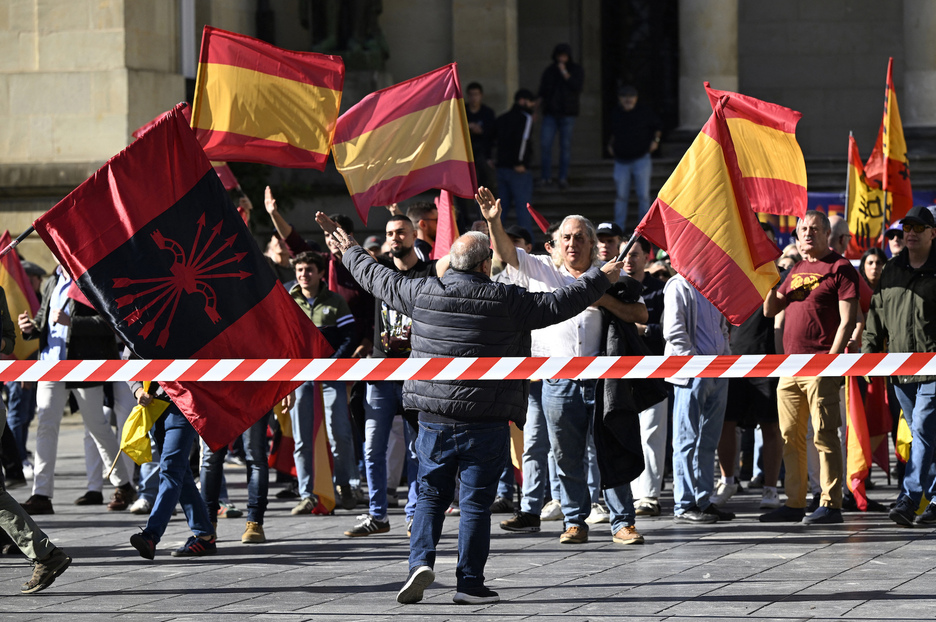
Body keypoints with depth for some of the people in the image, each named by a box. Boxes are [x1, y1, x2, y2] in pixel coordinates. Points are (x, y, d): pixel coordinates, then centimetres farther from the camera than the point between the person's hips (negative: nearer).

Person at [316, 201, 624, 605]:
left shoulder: (422, 293, 0)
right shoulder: (505, 301, -8)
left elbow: (378, 279, 16)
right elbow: (558, 304, 0)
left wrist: (351, 252, 35)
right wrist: (599, 280, 15)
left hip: (434, 417, 2)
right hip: (485, 420, -2)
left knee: (430, 495, 13)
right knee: (476, 501, 3)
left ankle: (421, 559, -6)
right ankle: (469, 583, 5)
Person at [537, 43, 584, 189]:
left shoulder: (577, 70, 5)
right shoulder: (549, 71, 11)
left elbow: (578, 88, -8)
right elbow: (542, 89, 17)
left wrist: (565, 74, -12)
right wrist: (540, 99, -1)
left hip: (567, 113, -2)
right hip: (550, 112, 2)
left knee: (565, 145, -2)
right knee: (545, 144, -8)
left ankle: (563, 178, 4)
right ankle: (546, 176, 0)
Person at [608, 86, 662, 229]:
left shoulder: (644, 112, -4)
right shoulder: (615, 114, 3)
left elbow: (658, 126, 12)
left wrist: (655, 140, -1)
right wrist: (610, 144, 8)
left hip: (641, 159, -2)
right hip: (621, 161, 2)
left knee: (643, 195, -1)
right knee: (621, 196, 2)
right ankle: (618, 228, 8)